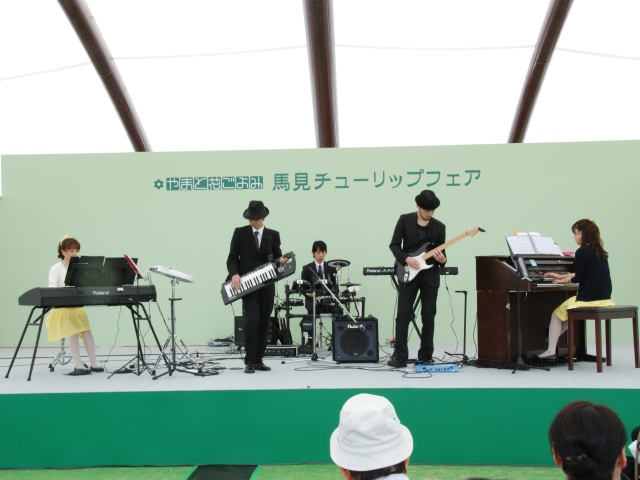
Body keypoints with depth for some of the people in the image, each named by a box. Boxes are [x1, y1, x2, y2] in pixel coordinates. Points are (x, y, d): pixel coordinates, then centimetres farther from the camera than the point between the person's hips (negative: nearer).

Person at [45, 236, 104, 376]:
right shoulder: (56, 268, -2)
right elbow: (52, 286, -18)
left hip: (78, 306, 4)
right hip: (62, 307, -4)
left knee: (87, 331, -12)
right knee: (73, 333, -20)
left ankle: (94, 363, -5)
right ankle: (78, 365, -17)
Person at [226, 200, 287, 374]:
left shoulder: (273, 235, 8)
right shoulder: (240, 233, 2)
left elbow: (277, 256, 12)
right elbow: (232, 258, 1)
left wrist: (281, 260, -12)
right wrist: (234, 274, -17)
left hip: (267, 285, 3)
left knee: (264, 323, 6)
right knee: (252, 320, -16)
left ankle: (259, 360, 15)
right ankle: (249, 361, -7)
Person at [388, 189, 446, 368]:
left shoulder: (439, 227, 6)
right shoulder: (405, 220, 1)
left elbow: (441, 253, 9)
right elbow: (394, 245, 0)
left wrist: (442, 260, -14)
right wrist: (406, 259, -15)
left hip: (430, 275, 2)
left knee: (429, 317, 4)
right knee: (403, 315, -6)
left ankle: (425, 356, 13)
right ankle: (400, 356, -2)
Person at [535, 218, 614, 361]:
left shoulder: (582, 252, -13)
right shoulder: (600, 252, 12)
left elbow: (579, 278, -14)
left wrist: (565, 280, 6)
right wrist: (561, 276, 29)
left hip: (589, 299, -8)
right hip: (604, 298, 8)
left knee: (557, 313, 11)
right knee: (569, 312, 30)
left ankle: (551, 351, 7)